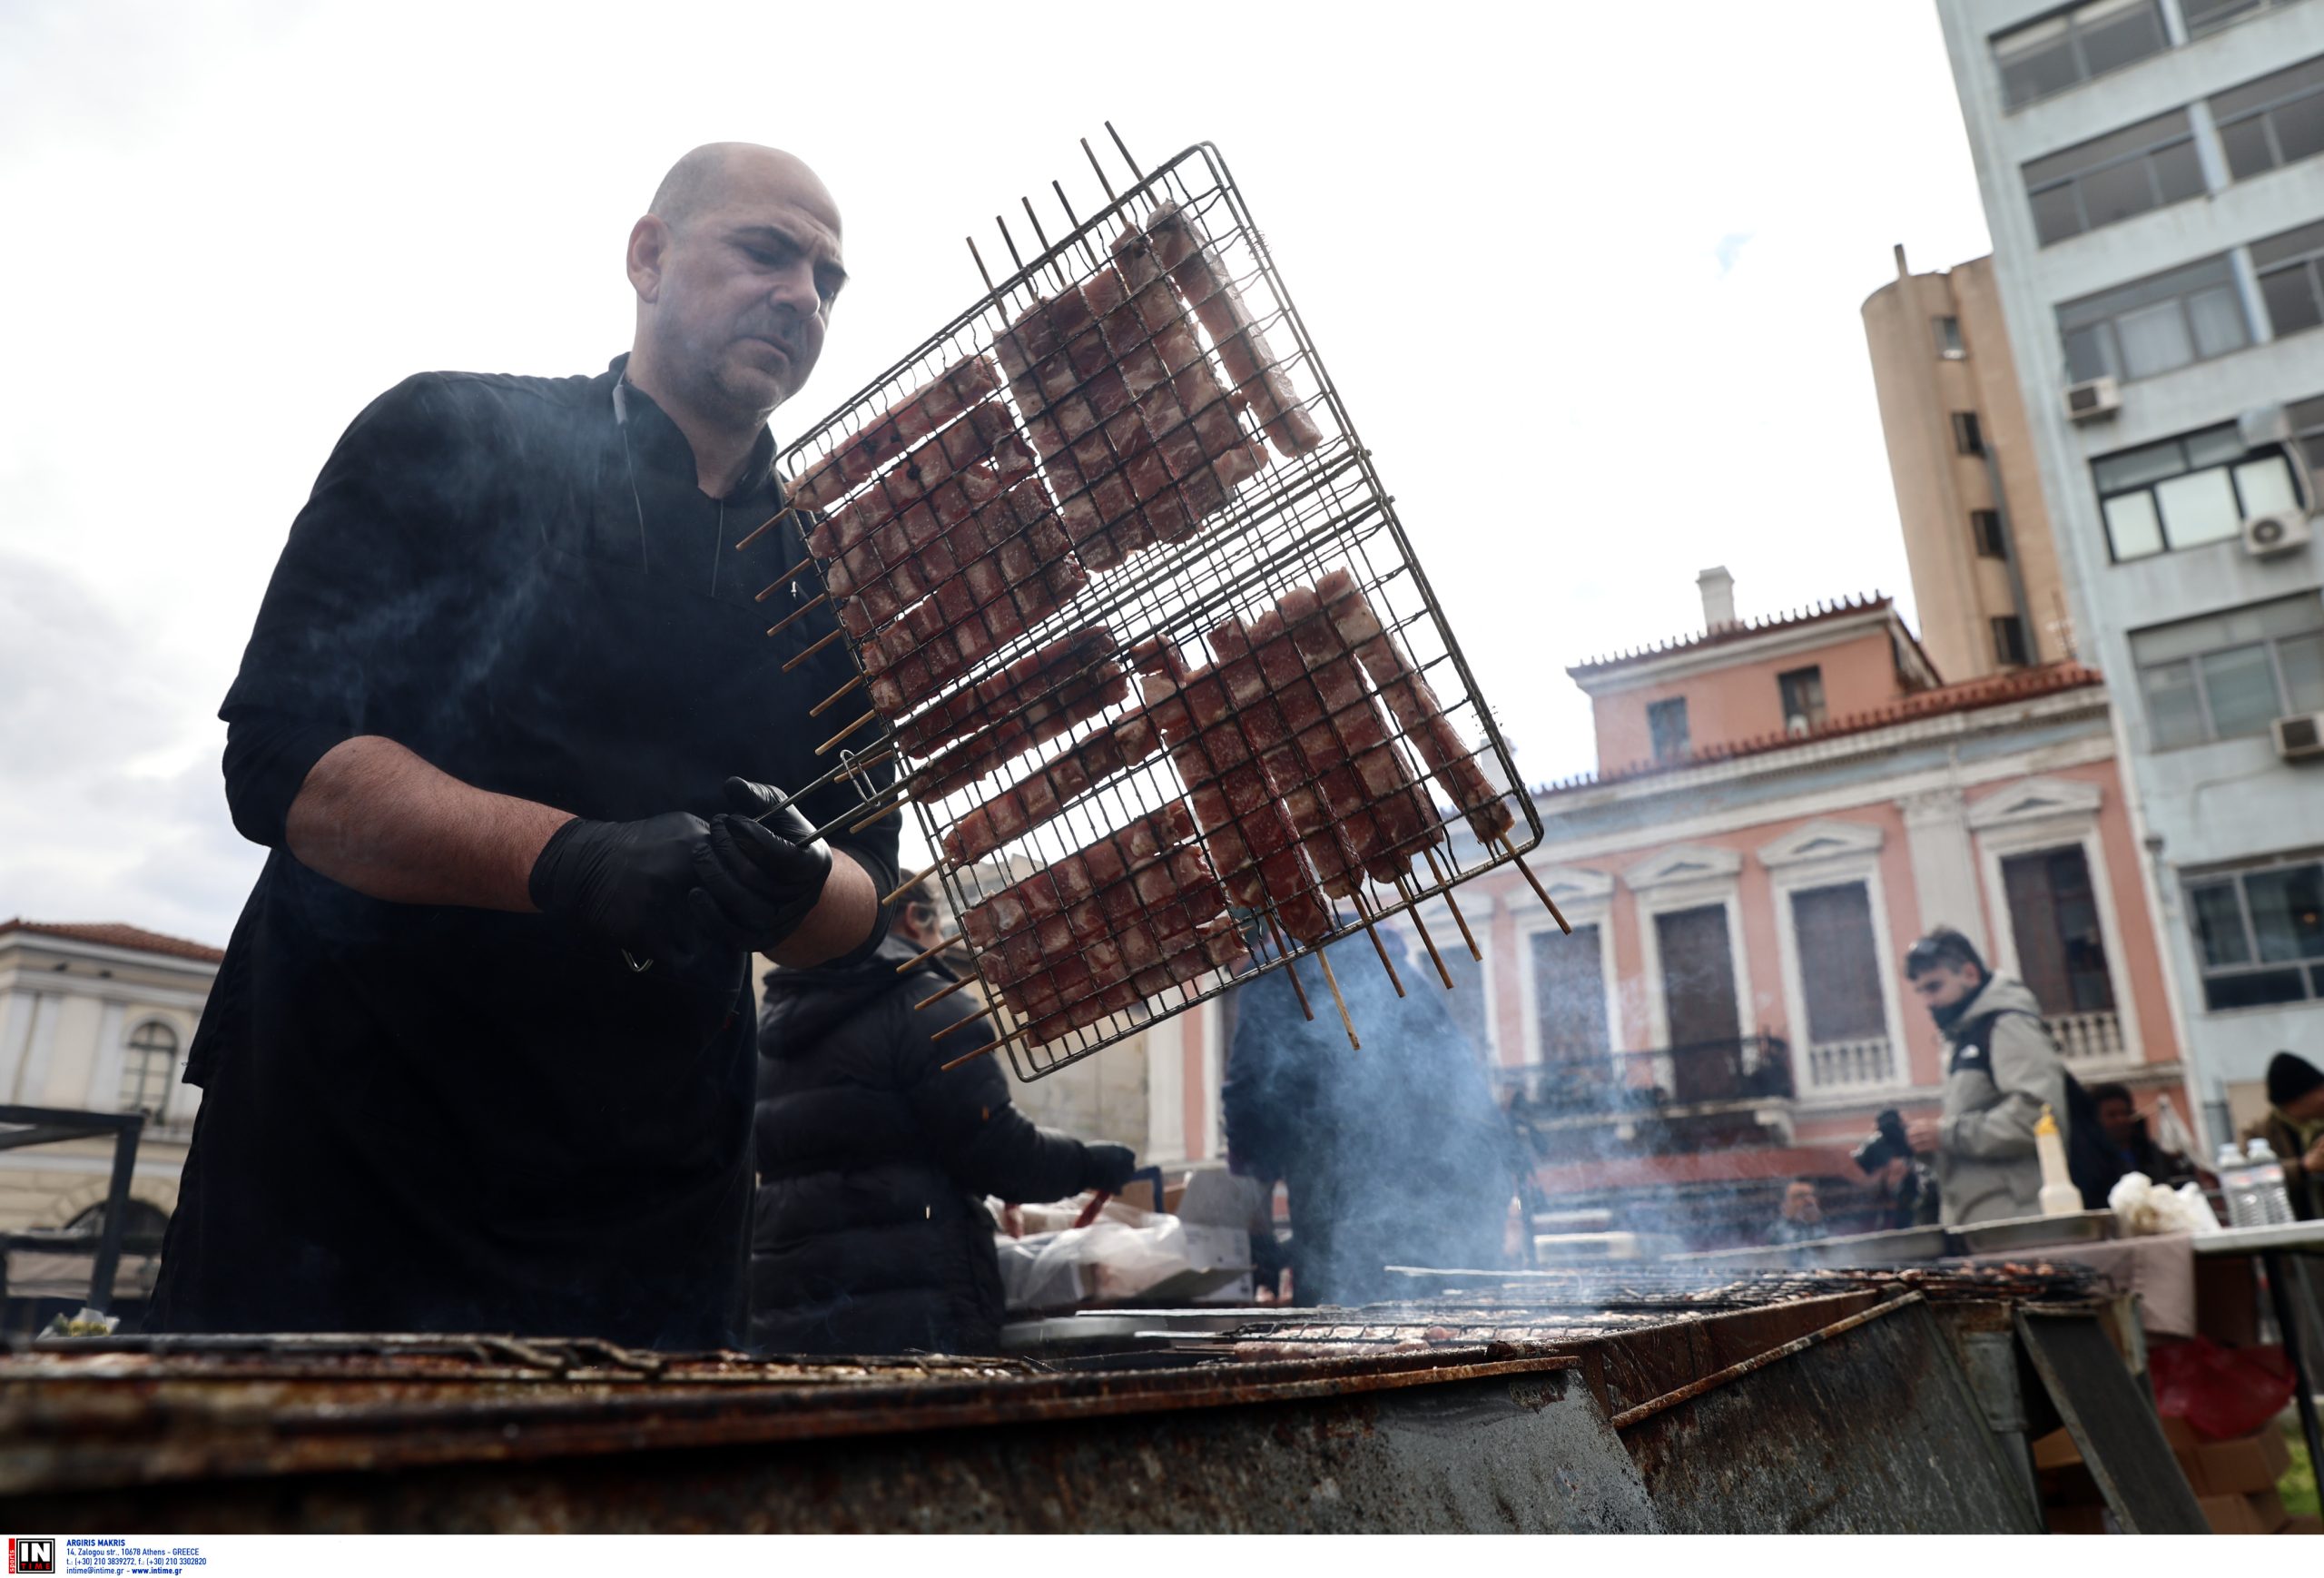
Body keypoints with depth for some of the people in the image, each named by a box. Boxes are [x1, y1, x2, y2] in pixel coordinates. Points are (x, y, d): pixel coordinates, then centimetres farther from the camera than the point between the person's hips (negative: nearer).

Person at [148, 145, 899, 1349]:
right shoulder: (450, 438, -1)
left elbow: (859, 911, 3)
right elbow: (279, 757, -12)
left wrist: (795, 887, -21)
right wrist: (575, 862, -28)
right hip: (341, 1147, -3)